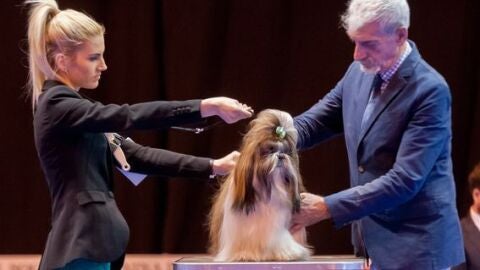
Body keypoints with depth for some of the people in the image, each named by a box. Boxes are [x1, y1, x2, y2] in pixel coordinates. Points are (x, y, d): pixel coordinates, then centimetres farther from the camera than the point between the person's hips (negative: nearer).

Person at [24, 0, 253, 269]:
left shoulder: (71, 109, 18)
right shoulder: (57, 106, -12)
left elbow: (134, 155, 15)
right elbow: (131, 116, -22)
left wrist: (212, 166, 9)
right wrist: (206, 107, -24)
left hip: (90, 248, 10)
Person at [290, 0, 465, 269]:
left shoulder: (430, 91, -19)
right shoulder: (360, 71, 4)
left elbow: (405, 180, -25)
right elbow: (316, 122, 14)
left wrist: (326, 207, -27)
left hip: (416, 245, -7)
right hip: (373, 239, 7)